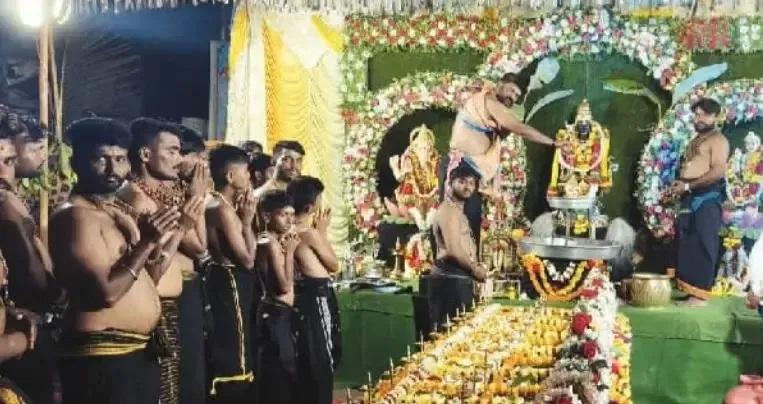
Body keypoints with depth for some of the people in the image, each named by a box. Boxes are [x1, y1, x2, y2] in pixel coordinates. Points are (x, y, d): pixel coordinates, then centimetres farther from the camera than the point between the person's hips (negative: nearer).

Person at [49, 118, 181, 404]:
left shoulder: (122, 211, 13)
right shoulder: (74, 216, -15)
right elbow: (105, 293, -24)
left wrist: (157, 245, -2)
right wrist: (146, 242, -18)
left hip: (142, 352, 9)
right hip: (101, 359, -9)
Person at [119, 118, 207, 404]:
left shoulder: (169, 193, 12)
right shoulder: (135, 198, -15)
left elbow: (199, 248, 11)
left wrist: (198, 199, 6)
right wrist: (180, 228, -23)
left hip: (172, 308, 9)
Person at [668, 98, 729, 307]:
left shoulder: (717, 140, -5)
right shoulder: (695, 141, 23)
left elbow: (718, 172, -17)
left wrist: (687, 185, -15)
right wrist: (679, 184, 8)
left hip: (707, 198, -9)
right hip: (690, 199, 9)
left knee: (703, 246, -9)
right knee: (687, 246, 6)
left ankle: (700, 294, -10)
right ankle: (687, 288, 10)